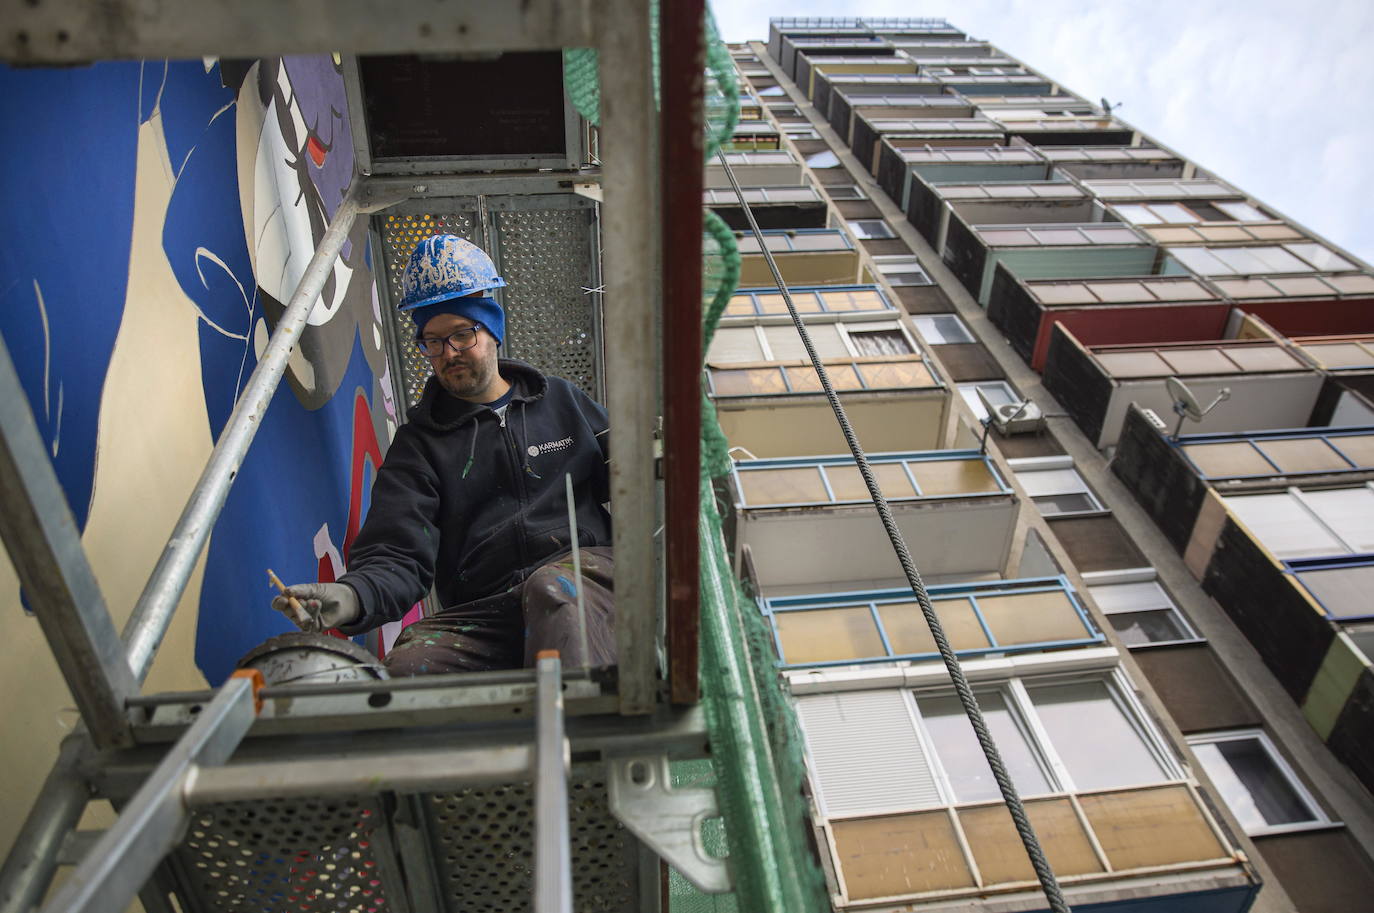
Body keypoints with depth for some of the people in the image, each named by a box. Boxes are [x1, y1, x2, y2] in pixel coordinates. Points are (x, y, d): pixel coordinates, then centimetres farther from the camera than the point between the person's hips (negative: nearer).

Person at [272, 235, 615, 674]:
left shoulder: (561, 401, 20)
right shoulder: (418, 444, 15)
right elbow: (397, 557, 2)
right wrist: (351, 597, -22)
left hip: (582, 571, 0)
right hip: (482, 613, 1)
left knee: (552, 587, -36)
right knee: (409, 663, -28)